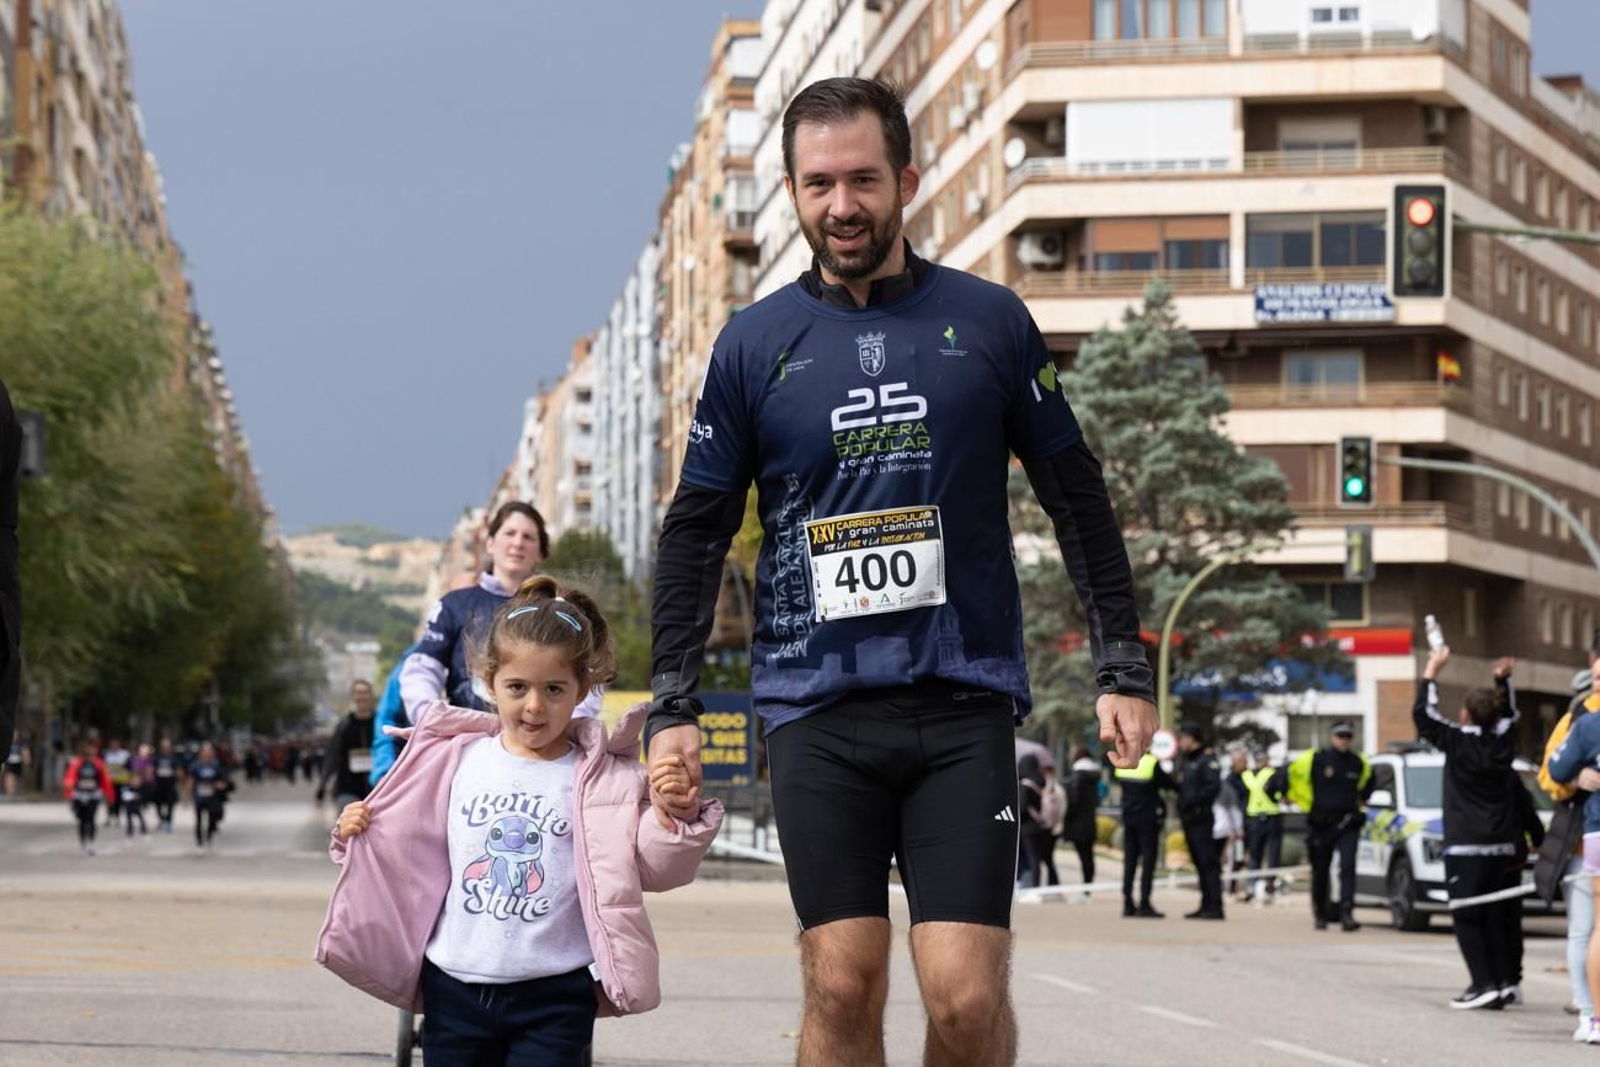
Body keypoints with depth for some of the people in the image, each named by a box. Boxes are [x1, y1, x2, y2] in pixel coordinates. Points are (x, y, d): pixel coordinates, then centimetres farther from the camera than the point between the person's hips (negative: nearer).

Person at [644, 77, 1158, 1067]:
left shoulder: (988, 320, 5)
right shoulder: (756, 343, 7)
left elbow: (1079, 500, 10)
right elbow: (697, 531, 10)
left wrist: (1124, 668, 5)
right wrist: (674, 705, 2)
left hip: (964, 697, -1)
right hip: (817, 706, 1)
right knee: (842, 985, -3)